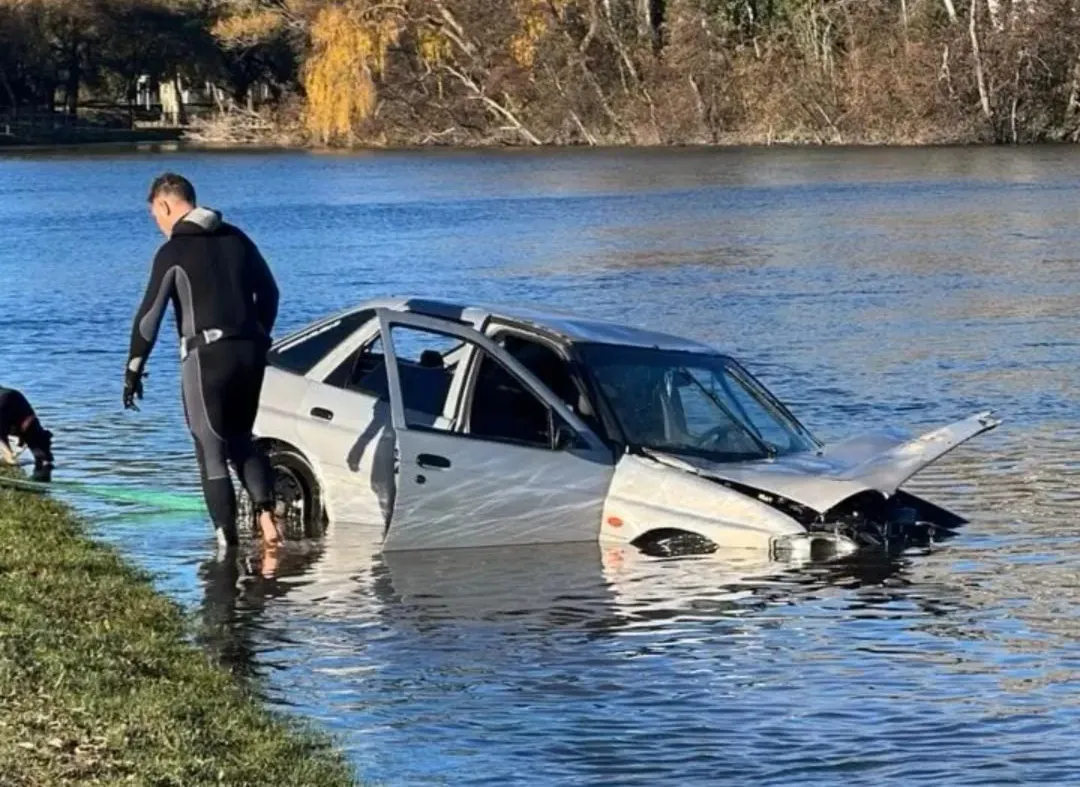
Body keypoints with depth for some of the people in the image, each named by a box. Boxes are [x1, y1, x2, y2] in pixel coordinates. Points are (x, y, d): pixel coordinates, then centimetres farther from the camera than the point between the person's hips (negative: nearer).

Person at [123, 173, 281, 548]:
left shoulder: (173, 252, -7)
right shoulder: (236, 239, 12)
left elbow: (149, 313, -9)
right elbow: (268, 291, 18)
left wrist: (134, 369, -4)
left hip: (207, 355, -6)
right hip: (250, 353, 6)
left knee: (211, 451, 1)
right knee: (241, 439, 20)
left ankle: (228, 542, -4)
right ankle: (266, 513, -1)